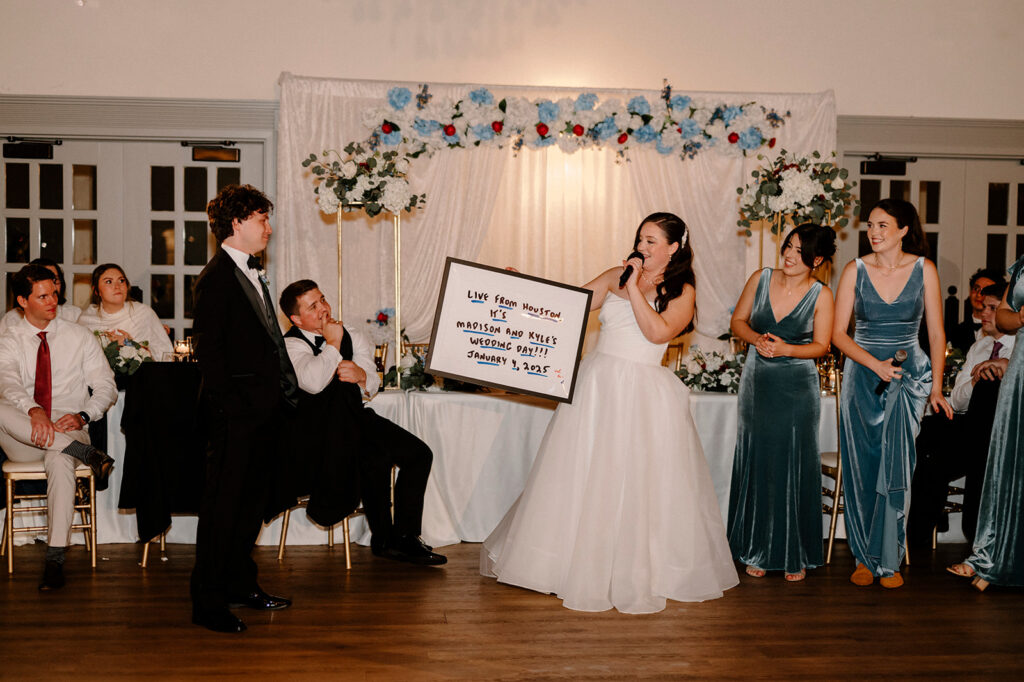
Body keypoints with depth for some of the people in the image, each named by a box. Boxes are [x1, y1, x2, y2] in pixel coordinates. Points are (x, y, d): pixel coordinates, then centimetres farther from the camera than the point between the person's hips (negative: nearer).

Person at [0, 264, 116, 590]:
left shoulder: (78, 336, 11)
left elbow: (106, 386, 6)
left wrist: (82, 416, -15)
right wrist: (34, 411, -36)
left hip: (69, 428, -1)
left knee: (60, 460, -37)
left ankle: (55, 558, -36)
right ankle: (88, 454, -32)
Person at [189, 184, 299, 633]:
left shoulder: (251, 273, 17)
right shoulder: (216, 278, -11)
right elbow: (207, 351, -16)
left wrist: (283, 390, 13)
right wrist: (232, 403, -18)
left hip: (264, 409, 9)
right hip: (236, 412, -9)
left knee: (254, 499, 16)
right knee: (223, 505, -2)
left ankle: (240, 584, 29)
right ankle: (208, 603, 7)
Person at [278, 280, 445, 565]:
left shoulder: (350, 336, 13)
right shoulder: (291, 345, -7)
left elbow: (373, 384, 13)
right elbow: (313, 382, -28)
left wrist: (361, 375, -11)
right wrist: (332, 344, -15)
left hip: (355, 420, 7)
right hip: (321, 431, -7)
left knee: (419, 453, -7)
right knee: (376, 459, -30)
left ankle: (405, 536, -2)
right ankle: (382, 540, -10)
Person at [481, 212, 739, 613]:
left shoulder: (682, 291, 2)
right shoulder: (614, 277, 11)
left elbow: (658, 332, -14)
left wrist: (634, 288, -12)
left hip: (643, 395, -3)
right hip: (596, 384, 3)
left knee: (638, 483, -1)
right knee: (580, 476, 5)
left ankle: (636, 573, 12)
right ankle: (579, 564, 18)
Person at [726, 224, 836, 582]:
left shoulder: (821, 295, -6)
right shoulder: (761, 279, 1)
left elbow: (821, 345, -3)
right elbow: (739, 320, 8)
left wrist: (785, 349, -19)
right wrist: (756, 339, -12)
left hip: (797, 388, -3)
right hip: (757, 383, 3)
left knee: (794, 467, 0)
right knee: (756, 463, 7)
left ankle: (796, 555, 13)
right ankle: (758, 551, 20)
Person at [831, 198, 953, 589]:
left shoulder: (923, 269, 0)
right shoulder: (855, 270, 0)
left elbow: (936, 333, 4)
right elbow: (838, 333, 0)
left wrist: (936, 386, 2)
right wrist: (876, 364, -11)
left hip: (908, 376, -1)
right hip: (862, 375, 1)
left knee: (895, 468, -9)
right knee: (862, 469, 2)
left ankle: (889, 560, 2)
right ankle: (865, 557, 14)